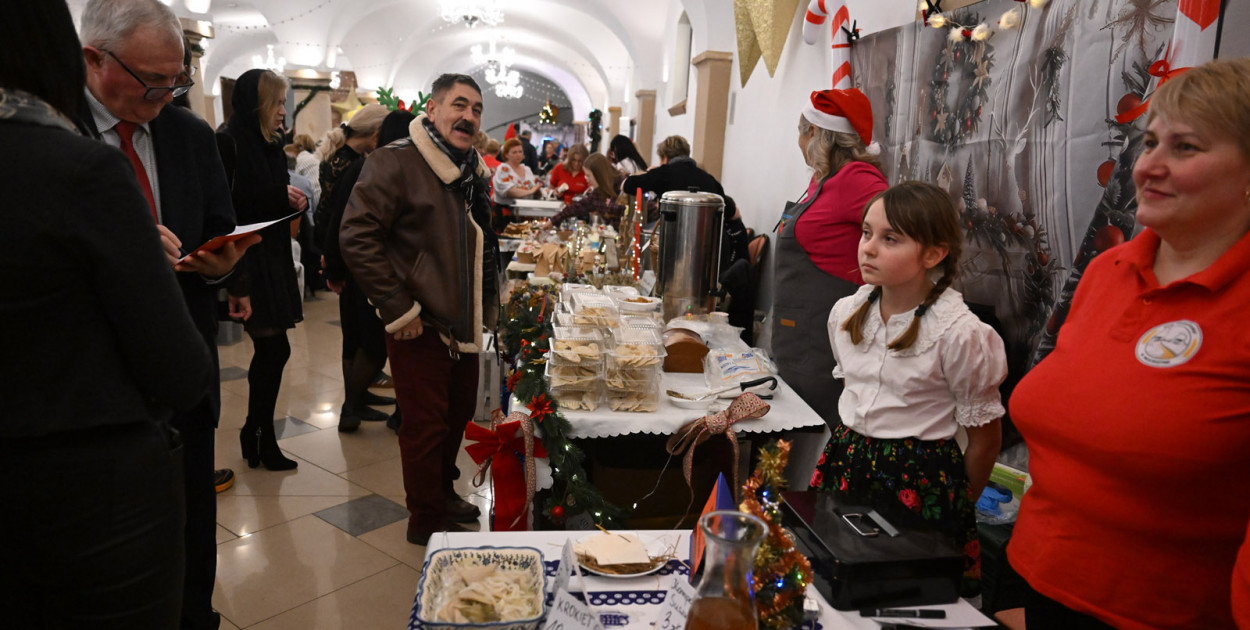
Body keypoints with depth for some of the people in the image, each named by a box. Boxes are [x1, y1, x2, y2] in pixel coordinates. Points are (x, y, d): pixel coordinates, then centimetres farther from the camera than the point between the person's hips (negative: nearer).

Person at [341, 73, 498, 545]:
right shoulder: (396, 162, -14)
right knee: (425, 426, 3)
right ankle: (426, 522, 21)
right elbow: (357, 237, -20)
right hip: (419, 327, -8)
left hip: (464, 324, 8)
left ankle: (443, 493, 40)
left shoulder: (474, 170, 12)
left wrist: (487, 305, 16)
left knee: (458, 416, 19)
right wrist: (398, 309, -20)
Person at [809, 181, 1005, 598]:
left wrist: (958, 507, 3)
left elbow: (985, 437, -7)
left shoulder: (959, 333, -17)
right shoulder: (846, 313, 0)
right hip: (847, 466, 5)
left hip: (921, 481, -5)